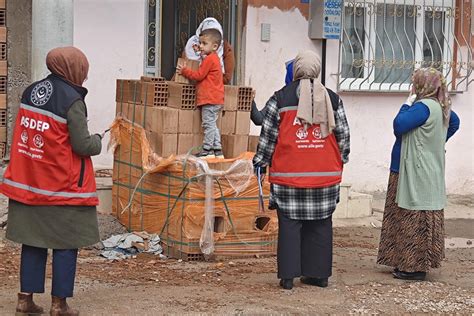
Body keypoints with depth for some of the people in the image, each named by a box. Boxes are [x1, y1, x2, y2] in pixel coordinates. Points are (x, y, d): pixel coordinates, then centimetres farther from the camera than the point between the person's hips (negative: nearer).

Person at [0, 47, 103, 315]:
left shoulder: (31, 92, 7)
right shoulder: (72, 100, -15)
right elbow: (83, 145, -14)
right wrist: (98, 141, 5)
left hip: (27, 182, 6)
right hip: (63, 188, -6)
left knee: (33, 241, 14)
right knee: (66, 244, 4)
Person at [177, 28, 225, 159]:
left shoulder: (209, 59, -13)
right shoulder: (214, 59, 19)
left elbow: (199, 75, -13)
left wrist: (184, 71, -2)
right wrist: (186, 71, 21)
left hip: (209, 98, -11)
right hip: (214, 98, 11)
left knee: (208, 124, -8)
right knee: (212, 124, 13)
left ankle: (207, 150, -6)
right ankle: (217, 150, 14)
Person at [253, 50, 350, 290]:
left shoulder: (280, 98, -2)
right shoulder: (333, 99, 5)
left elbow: (268, 134, 0)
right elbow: (343, 134, 10)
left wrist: (261, 161, 11)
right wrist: (341, 160, 23)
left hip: (289, 174, -2)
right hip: (325, 175, 2)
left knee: (289, 224, 3)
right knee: (321, 224, 10)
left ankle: (288, 275, 3)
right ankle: (319, 273, 16)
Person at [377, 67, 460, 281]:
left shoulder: (424, 107, -19)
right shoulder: (440, 107, 11)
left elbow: (399, 126, -23)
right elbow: (454, 122, 29)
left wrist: (407, 104, -9)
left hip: (417, 174, -10)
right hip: (424, 173, 10)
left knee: (416, 220, -6)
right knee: (418, 221, 13)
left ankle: (416, 266, -2)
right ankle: (409, 263, 20)